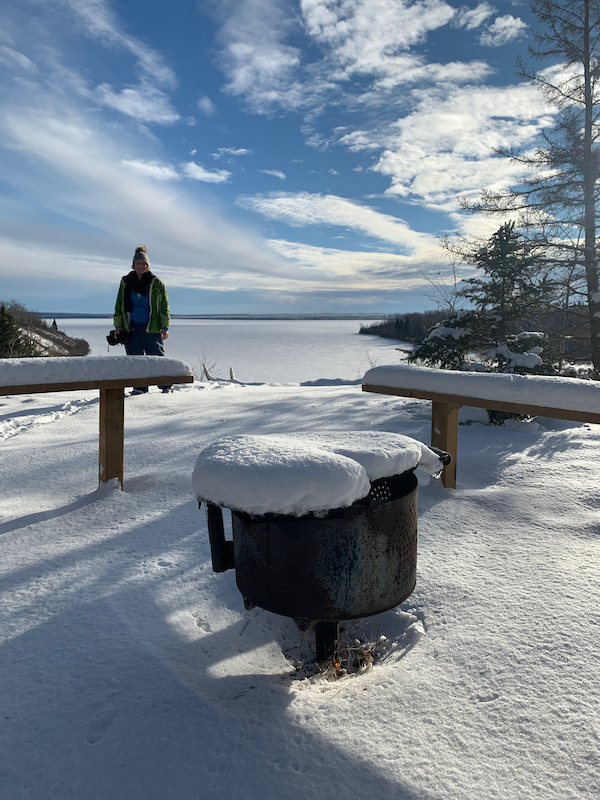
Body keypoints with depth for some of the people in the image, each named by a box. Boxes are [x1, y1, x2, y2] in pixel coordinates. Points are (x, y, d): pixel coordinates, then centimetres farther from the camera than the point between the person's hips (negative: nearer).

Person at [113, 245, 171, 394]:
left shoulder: (156, 283, 1)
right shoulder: (125, 282, 9)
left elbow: (164, 306, 2)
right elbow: (119, 305, 14)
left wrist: (165, 327, -5)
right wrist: (118, 326, 7)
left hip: (151, 326, -3)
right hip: (131, 327, 3)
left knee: (156, 356, -1)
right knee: (135, 358, 2)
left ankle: (165, 385, 10)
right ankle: (140, 387, 10)